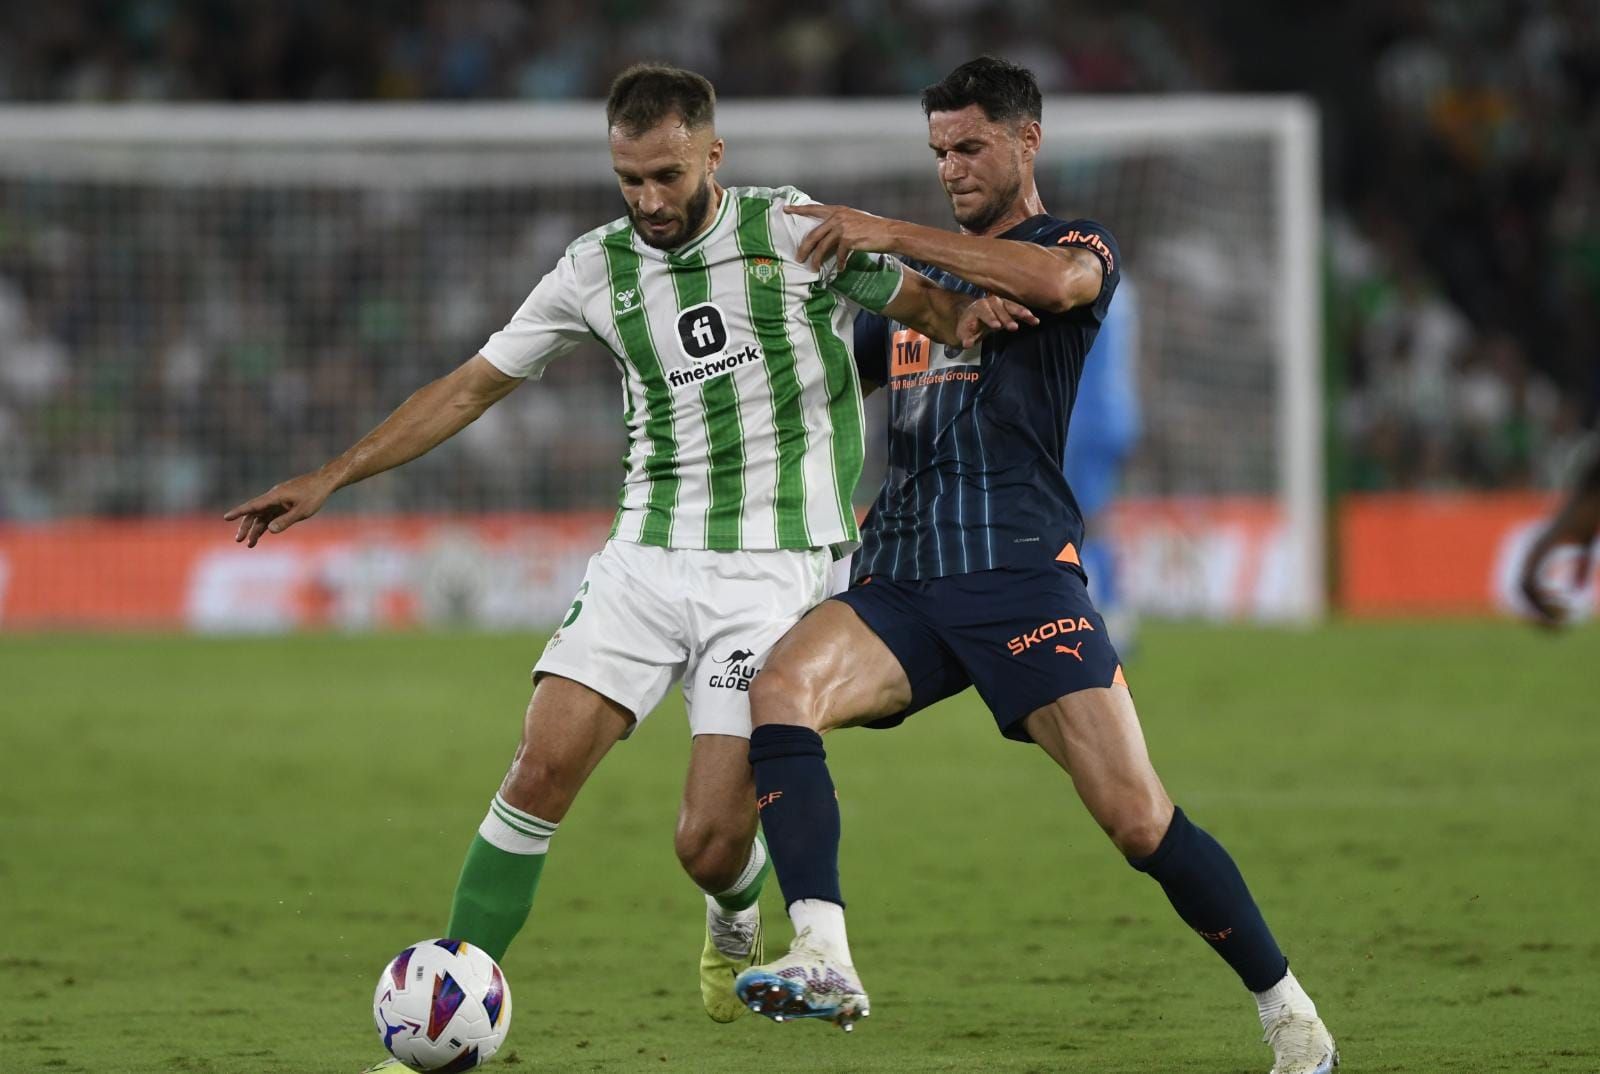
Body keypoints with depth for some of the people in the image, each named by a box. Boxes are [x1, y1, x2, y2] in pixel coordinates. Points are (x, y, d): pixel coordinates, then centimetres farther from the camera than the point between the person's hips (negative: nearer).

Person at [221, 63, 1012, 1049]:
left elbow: (920, 303, 9)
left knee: (711, 843, -10)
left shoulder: (793, 230, -2)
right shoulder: (601, 269, 5)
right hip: (647, 554, 3)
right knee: (544, 765, -15)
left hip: (771, 569, -3)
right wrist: (331, 478, 9)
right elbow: (474, 385, 12)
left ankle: (736, 928, 27)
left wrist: (964, 318, -16)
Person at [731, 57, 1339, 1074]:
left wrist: (888, 235, -21)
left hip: (1021, 571, -5)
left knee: (1139, 820, -12)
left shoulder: (1082, 245, 6)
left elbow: (1057, 278, -20)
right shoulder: (919, 273, 26)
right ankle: (824, 962, -39)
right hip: (899, 573, 5)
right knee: (781, 686, -27)